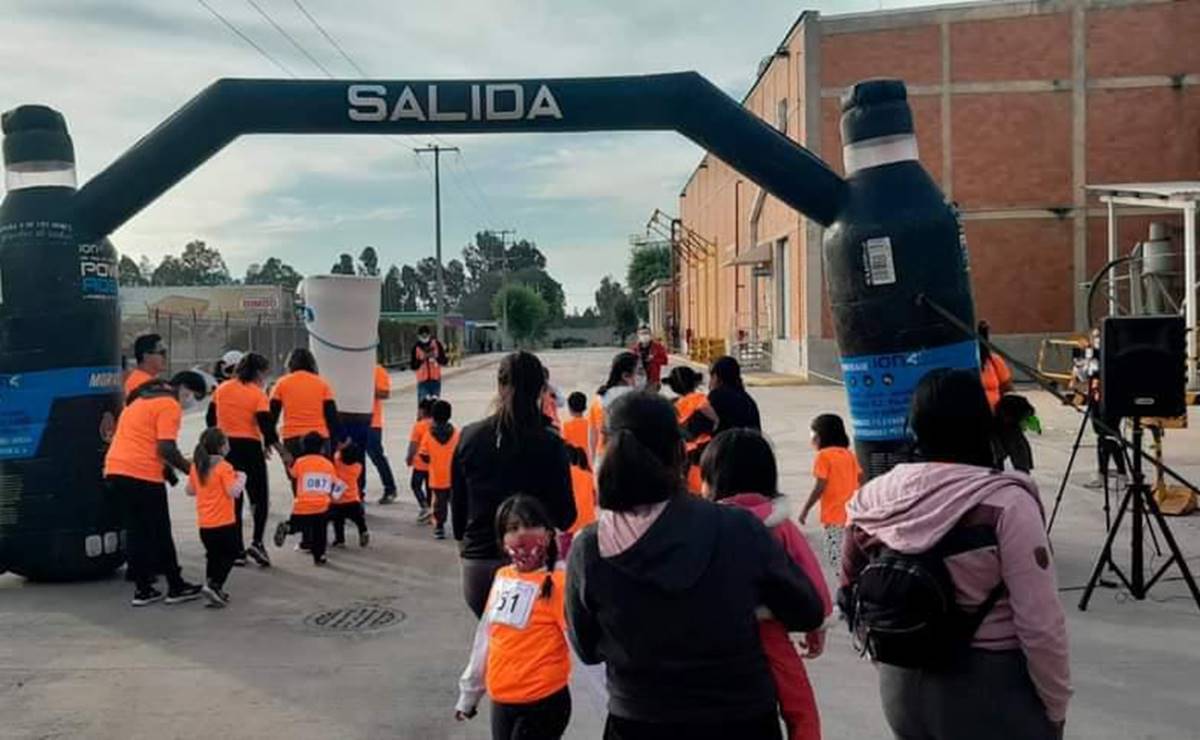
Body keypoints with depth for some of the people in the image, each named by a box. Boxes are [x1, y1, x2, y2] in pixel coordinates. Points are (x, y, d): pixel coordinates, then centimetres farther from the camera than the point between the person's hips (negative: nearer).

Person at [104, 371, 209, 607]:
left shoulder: (144, 398, 21)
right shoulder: (170, 405, -9)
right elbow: (166, 448, -18)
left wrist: (165, 467, 18)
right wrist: (190, 469, -6)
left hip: (116, 469, 8)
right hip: (143, 474, -8)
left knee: (135, 530, 13)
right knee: (160, 533, 3)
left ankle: (143, 589, 16)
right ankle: (176, 587, 13)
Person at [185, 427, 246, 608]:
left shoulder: (196, 466, 6)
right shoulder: (224, 467, -15)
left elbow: (190, 490, 14)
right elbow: (233, 492, -21)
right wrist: (241, 479, -5)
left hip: (204, 524, 6)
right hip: (224, 522, -6)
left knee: (213, 555, 20)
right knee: (230, 553, 7)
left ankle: (212, 585, 19)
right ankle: (214, 586, -7)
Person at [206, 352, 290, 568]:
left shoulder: (221, 390, 6)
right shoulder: (258, 394, -8)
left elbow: (211, 419, 11)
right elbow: (267, 427, -13)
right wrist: (283, 453, -7)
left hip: (225, 447, 5)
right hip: (250, 447, -4)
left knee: (232, 499, 11)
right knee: (260, 497, 8)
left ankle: (237, 550, 12)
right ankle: (256, 542, -9)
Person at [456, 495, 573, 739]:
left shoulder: (557, 583, -17)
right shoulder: (502, 578, 5)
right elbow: (485, 638, 16)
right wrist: (469, 693, 23)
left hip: (542, 703, -7)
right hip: (501, 701, 7)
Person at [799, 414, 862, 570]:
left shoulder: (824, 456, -10)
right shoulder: (849, 454, 10)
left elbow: (819, 487, -15)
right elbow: (861, 480, 10)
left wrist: (805, 509, -8)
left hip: (834, 516, -8)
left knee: (835, 555, -6)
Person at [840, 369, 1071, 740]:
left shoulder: (874, 497, -4)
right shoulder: (1005, 503, -19)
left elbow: (852, 591, 8)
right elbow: (1040, 625, -19)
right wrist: (1056, 707, -5)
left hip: (902, 688, 5)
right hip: (990, 690, -4)